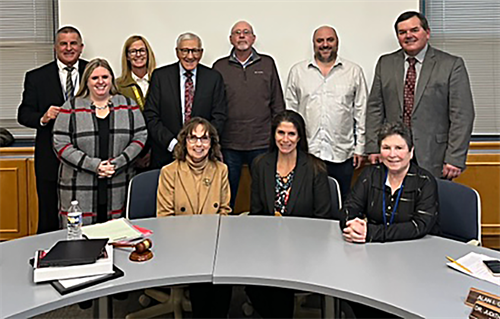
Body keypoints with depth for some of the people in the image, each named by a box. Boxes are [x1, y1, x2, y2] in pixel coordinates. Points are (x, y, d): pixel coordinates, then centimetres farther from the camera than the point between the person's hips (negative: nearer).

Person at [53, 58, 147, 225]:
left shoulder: (128, 106, 9)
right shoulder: (71, 108, 4)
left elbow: (140, 137, 4)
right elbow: (61, 144, -2)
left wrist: (118, 163, -10)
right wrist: (94, 165, -13)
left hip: (119, 191, 1)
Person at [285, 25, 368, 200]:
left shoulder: (354, 72, 8)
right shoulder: (297, 71, 9)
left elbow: (361, 112, 8)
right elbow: (289, 111, 10)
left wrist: (360, 148, 4)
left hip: (341, 154, 0)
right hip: (305, 153, 0)